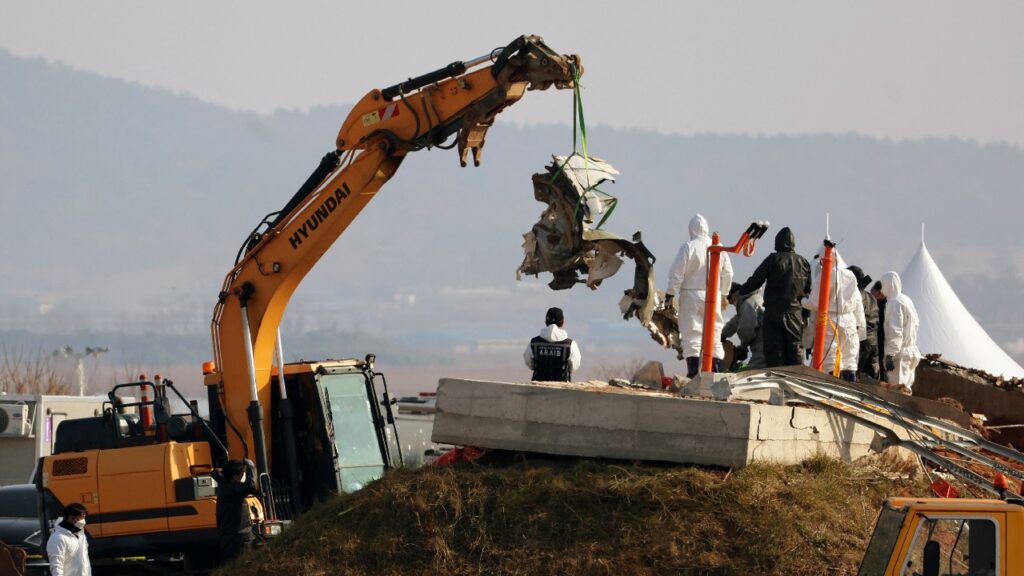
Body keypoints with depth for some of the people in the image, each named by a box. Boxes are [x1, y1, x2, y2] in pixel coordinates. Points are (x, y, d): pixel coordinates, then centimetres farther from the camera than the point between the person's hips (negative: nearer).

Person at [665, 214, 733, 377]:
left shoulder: (688, 247, -10)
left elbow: (676, 273, -10)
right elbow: (727, 274, 12)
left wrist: (670, 294, -2)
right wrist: (723, 293, 24)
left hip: (691, 294, -4)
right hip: (713, 296, 4)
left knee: (692, 334, -3)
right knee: (714, 334, 11)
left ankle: (693, 372, -10)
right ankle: (717, 371, 8)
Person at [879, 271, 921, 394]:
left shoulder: (895, 303, -15)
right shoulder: (907, 300, 13)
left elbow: (896, 332, -21)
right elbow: (916, 324, 18)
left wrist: (890, 355, -24)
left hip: (899, 354, -10)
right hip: (911, 351, 10)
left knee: (895, 389, -12)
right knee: (906, 389, 13)